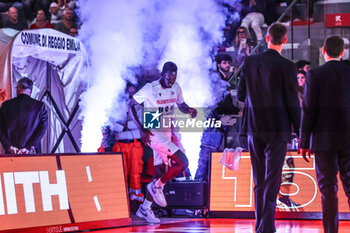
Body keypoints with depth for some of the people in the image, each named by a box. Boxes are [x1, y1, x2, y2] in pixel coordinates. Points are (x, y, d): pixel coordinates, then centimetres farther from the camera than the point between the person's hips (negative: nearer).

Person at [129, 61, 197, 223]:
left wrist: (189, 110, -9)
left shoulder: (176, 88, 2)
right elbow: (131, 105, -10)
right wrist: (142, 129, -18)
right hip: (154, 133, -7)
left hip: (166, 133, 7)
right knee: (182, 162, -18)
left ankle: (145, 208, 22)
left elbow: (181, 105, 17)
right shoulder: (150, 89, -16)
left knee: (161, 171, 11)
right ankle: (156, 186, 3)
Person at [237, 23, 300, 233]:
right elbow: (292, 102, -9)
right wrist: (300, 132, 0)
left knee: (259, 181, 14)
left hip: (255, 129, 4)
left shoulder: (250, 62, 1)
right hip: (277, 129, -4)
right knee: (272, 180, -2)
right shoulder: (287, 66, -11)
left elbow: (241, 95, 7)